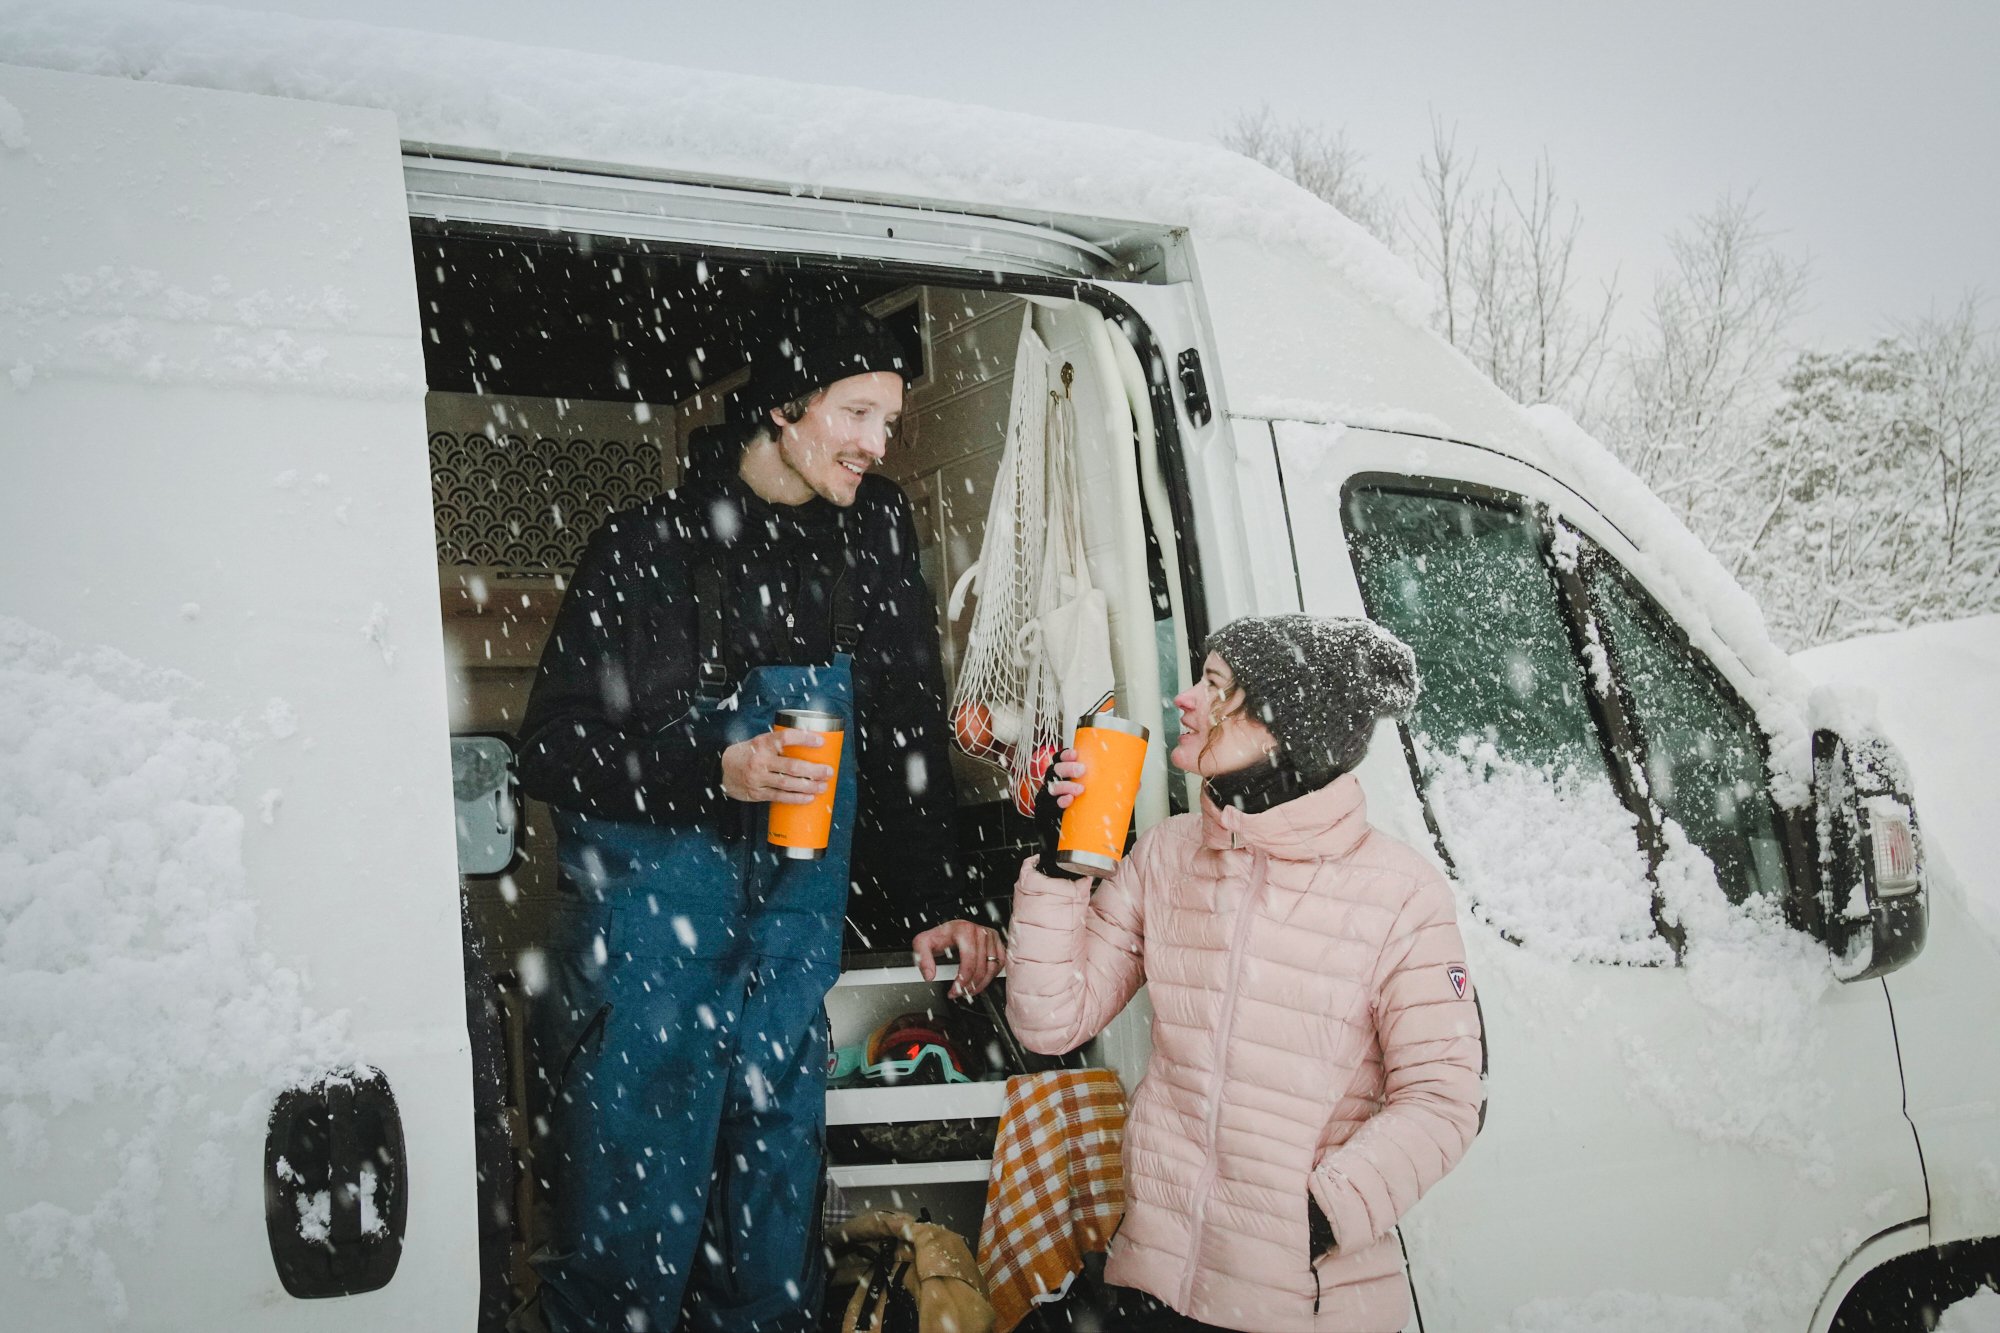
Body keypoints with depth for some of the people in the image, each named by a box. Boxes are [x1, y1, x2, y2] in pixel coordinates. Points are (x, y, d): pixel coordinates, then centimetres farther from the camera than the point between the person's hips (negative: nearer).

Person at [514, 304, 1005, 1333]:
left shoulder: (872, 534, 11)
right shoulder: (651, 546, -3)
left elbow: (907, 734, 16)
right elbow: (551, 749, -3)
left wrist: (937, 902, 11)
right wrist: (712, 769, -16)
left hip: (798, 908, 4)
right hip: (651, 886, -4)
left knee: (777, 1199, 8)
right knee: (634, 1207, -3)